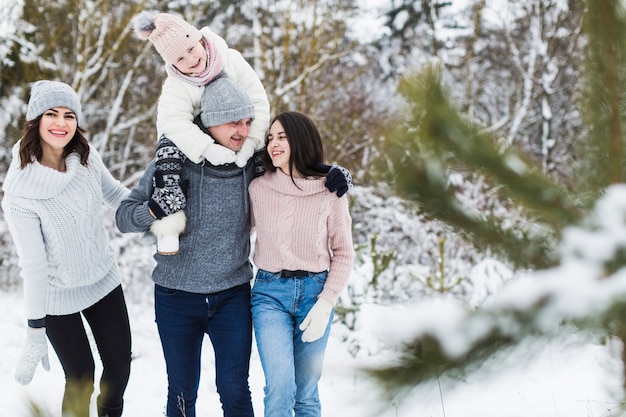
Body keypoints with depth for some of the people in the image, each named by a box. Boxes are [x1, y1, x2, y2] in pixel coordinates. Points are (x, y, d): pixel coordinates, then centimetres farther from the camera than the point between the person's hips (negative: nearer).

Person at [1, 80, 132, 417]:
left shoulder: (86, 158, -12)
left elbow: (114, 193, 10)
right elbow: (33, 264, -20)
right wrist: (36, 331, -17)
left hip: (104, 280, 5)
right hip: (58, 297, -5)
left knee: (119, 366, 15)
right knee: (80, 379, 5)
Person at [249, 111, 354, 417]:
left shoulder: (330, 192, -4)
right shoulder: (258, 188, -1)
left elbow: (343, 253, 0)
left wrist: (325, 303, -9)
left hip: (315, 292, 0)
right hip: (270, 293, 0)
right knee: (280, 389, -14)